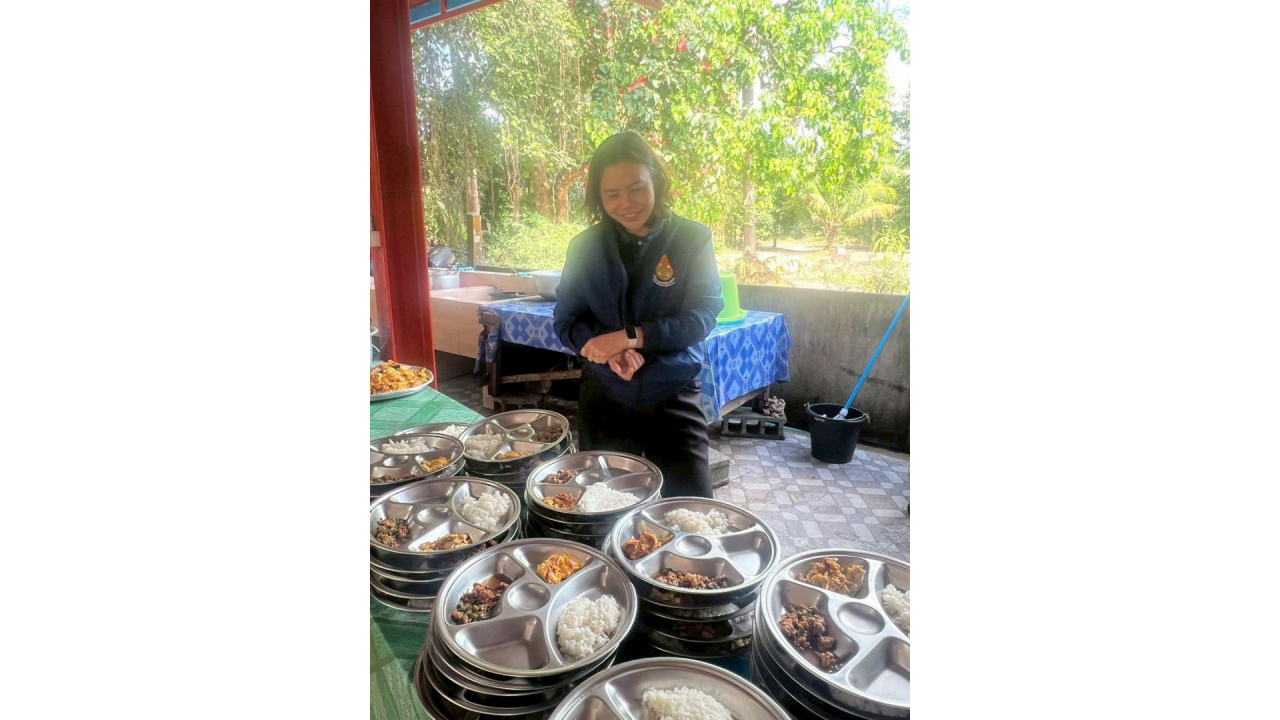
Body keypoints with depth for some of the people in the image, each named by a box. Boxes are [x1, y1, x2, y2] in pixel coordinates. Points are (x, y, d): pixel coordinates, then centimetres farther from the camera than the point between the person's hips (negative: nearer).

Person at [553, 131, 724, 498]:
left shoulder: (692, 238, -6)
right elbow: (566, 321, 1)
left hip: (675, 398, -2)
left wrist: (631, 337, -22)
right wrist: (608, 350, -19)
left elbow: (702, 316, -12)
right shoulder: (585, 246, 1)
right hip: (604, 399, 2)